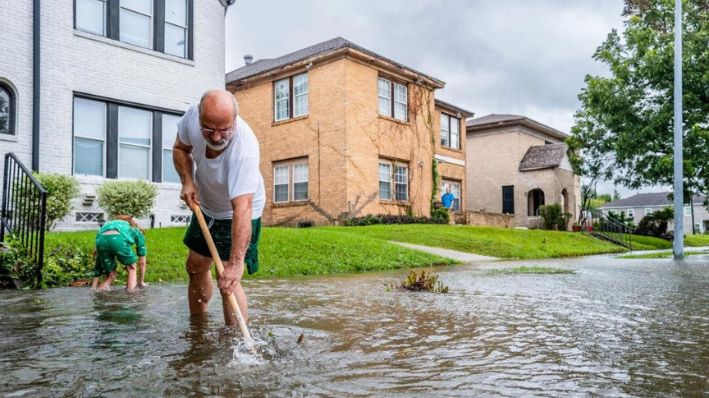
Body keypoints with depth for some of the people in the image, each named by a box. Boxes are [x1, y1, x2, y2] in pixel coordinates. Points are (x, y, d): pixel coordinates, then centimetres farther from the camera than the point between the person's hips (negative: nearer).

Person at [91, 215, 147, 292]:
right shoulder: (137, 231, 36)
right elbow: (142, 262, 37)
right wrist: (141, 281, 48)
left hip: (101, 240, 4)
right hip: (119, 239, -4)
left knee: (112, 273, 23)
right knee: (131, 268, 23)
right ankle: (130, 290, 12)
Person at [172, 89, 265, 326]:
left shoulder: (244, 149, -41)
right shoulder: (192, 115, -23)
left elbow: (242, 208, -47)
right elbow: (180, 148, 0)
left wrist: (235, 263, -52)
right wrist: (187, 181, -17)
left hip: (239, 212, -6)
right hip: (205, 207, 7)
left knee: (228, 283, -16)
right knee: (196, 267, 17)